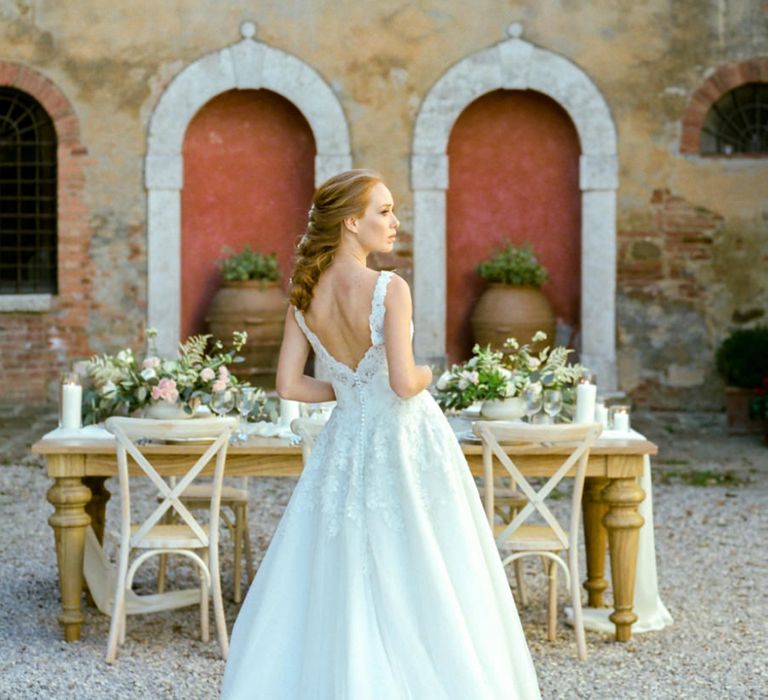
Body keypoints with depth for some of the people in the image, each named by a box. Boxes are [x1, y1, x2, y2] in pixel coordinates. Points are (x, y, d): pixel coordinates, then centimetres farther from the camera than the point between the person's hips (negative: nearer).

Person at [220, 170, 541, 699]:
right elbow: (404, 382, -22)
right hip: (406, 440, -5)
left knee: (336, 590, 11)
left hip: (346, 443, 6)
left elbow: (289, 385, 1)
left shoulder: (305, 295, 0)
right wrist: (425, 375, -1)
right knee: (417, 589, 4)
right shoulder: (390, 289, -17)